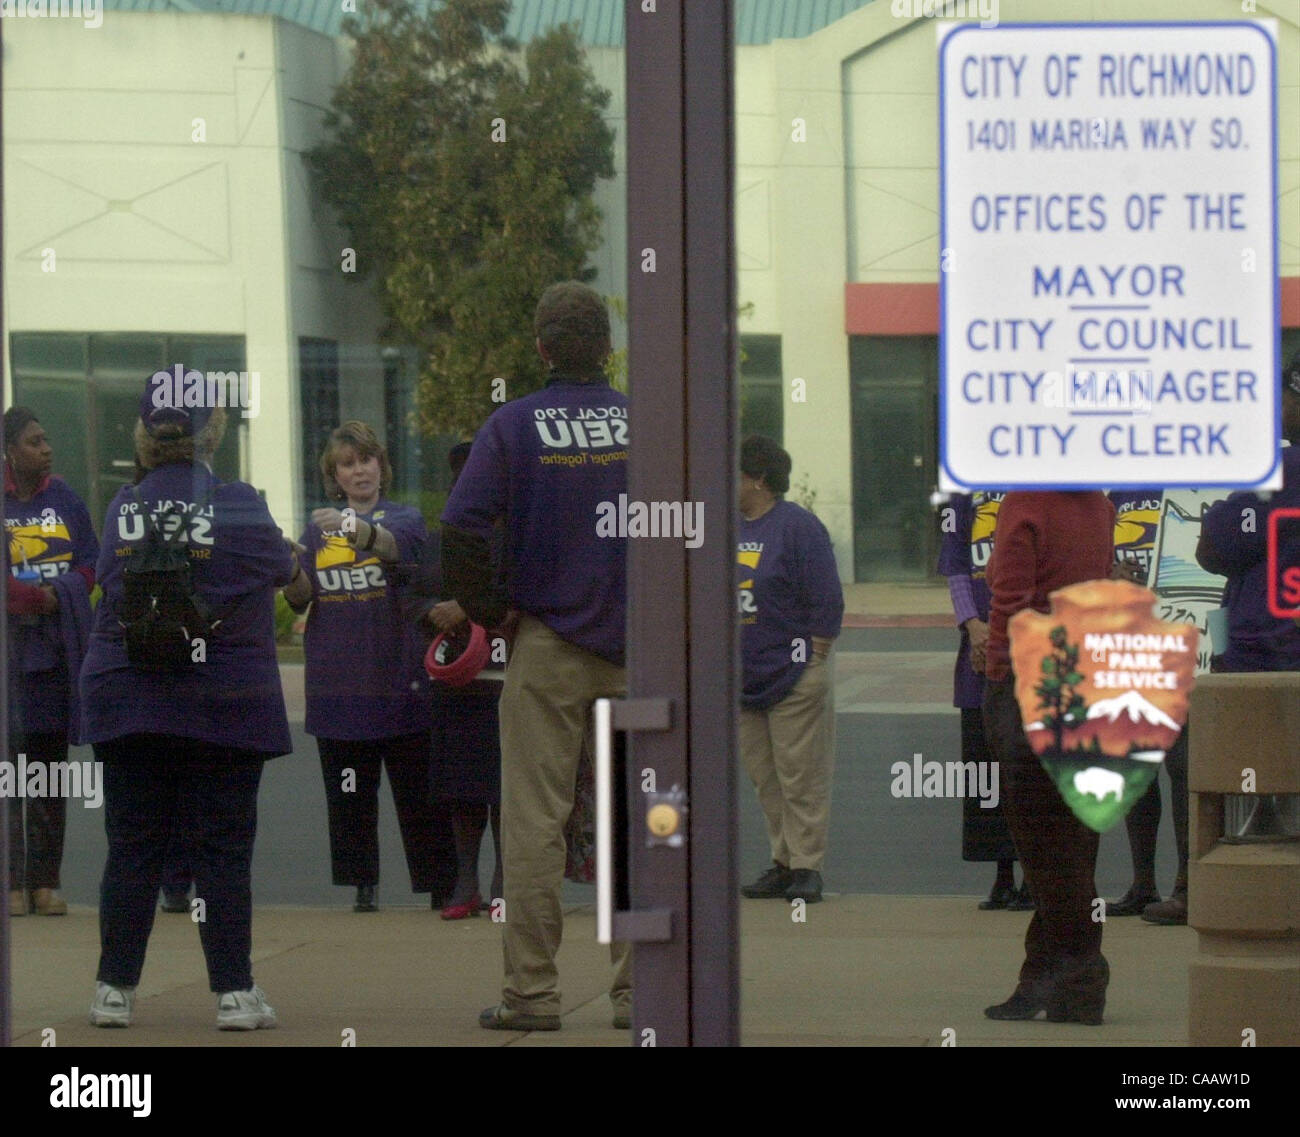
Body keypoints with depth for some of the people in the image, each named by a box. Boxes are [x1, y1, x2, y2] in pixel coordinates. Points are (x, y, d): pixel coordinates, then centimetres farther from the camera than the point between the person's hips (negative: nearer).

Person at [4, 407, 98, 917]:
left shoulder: (64, 498, 10)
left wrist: (52, 596, -11)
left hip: (59, 648, 4)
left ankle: (46, 880, 9)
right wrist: (43, 595, -15)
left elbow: (91, 564, 7)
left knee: (52, 763, 5)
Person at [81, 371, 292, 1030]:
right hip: (226, 703, -2)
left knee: (132, 847, 8)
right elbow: (282, 571, 5)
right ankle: (234, 993, 2)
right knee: (223, 849, 3)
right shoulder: (238, 507, -9)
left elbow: (108, 586, 7)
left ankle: (115, 988, 9)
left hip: (127, 702, 2)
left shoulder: (121, 511, -1)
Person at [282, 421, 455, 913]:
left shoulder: (404, 517, 4)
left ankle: (441, 885, 4)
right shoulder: (318, 529, 13)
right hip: (338, 681, 3)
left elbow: (394, 544, -21)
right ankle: (364, 886, 10)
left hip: (399, 678, -3)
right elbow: (301, 599, 6)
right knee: (348, 793, 3)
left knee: (418, 790, -2)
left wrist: (354, 526, -40)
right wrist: (291, 573, -17)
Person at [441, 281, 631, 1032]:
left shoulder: (513, 427, -3)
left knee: (534, 821, 2)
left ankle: (532, 991, 0)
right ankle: (639, 990, 7)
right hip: (639, 651, 1)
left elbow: (463, 529, -12)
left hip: (547, 648, -1)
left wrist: (485, 611, 1)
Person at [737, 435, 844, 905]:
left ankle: (806, 866, 0)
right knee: (764, 778, 9)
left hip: (793, 676, -7)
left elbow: (827, 602, -10)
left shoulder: (798, 527, -8)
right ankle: (783, 862, 16)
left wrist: (813, 663, -12)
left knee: (800, 776, -4)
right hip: (743, 679, 7)